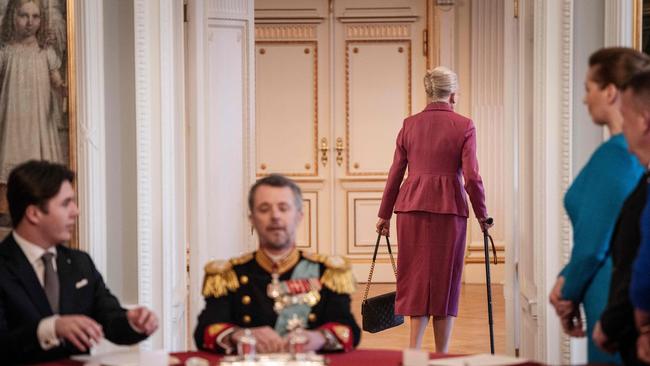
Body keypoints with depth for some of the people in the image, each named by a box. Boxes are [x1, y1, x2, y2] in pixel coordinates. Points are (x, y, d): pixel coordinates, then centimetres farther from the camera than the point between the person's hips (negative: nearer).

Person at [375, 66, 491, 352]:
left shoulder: (410, 125, 6)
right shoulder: (464, 126, -3)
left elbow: (395, 173, 8)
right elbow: (471, 177, -7)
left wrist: (384, 214, 16)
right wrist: (482, 215, 4)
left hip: (411, 205, 2)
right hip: (450, 208, -2)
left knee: (416, 278, 9)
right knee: (444, 281, 7)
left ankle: (414, 350, -1)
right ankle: (442, 357, 12)